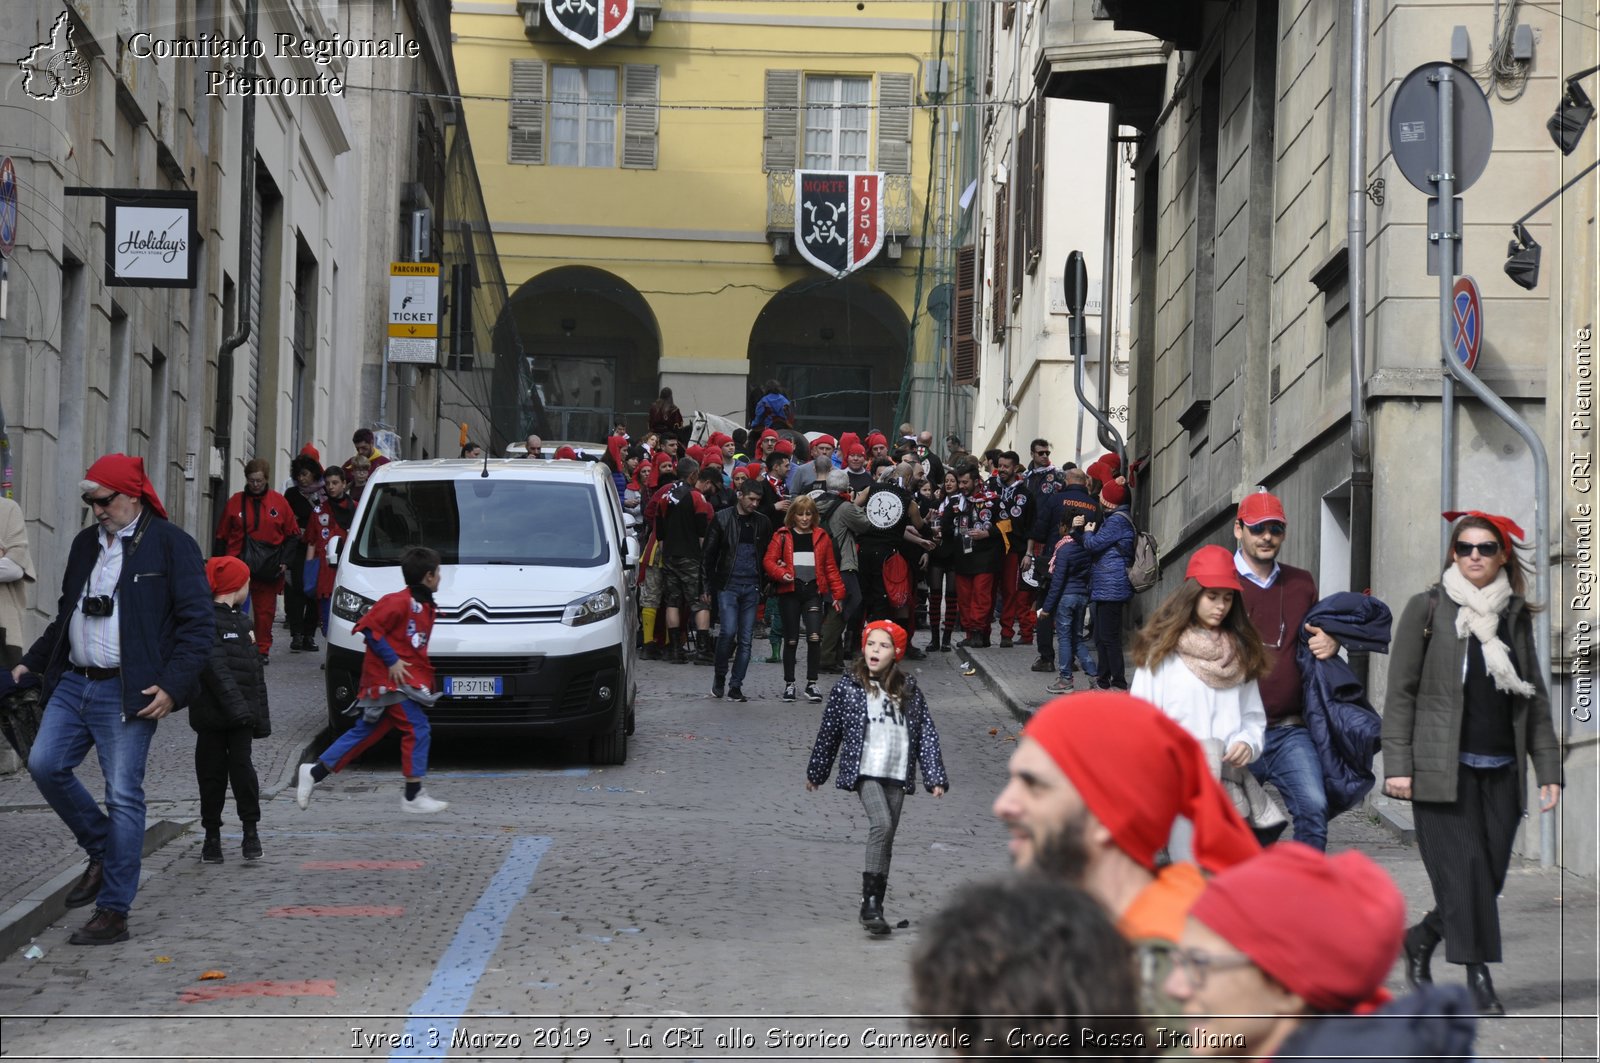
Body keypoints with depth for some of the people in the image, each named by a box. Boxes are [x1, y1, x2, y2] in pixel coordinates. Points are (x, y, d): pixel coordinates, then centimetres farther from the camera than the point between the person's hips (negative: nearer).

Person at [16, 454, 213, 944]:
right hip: (74, 683, 7)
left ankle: (113, 912, -1)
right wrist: (30, 663, 20)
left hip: (126, 692, -7)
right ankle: (102, 853, 19)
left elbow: (197, 623, -7)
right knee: (45, 765, -4)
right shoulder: (85, 543, 16)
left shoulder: (171, 544, -5)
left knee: (123, 797, -6)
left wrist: (172, 686, -15)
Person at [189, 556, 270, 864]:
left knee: (241, 764, -7)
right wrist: (236, 705, -24)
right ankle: (212, 834, 12)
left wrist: (261, 717, 15)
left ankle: (251, 828, 0)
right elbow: (214, 666, -17)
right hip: (212, 712, -5)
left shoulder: (242, 622, 19)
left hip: (241, 713, 5)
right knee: (212, 771, 3)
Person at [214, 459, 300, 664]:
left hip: (269, 568, 0)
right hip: (238, 566, 0)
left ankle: (262, 649, 13)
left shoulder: (279, 502, 5)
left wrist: (285, 561, 1)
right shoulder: (235, 502, 5)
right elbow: (222, 537, 9)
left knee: (265, 611, 4)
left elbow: (292, 535, 10)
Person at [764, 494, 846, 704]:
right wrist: (781, 574, -20)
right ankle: (789, 684, 18)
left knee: (815, 637, -13)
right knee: (791, 640, 6)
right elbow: (770, 561, -1)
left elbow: (830, 567, 11)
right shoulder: (782, 536, 4)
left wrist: (837, 593, 6)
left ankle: (812, 684, -3)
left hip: (813, 592, 1)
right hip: (789, 592, -1)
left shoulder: (821, 536, 9)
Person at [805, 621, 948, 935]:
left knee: (886, 839, 7)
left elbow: (927, 733, 6)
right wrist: (815, 772, 15)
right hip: (864, 770, -3)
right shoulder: (848, 686, -1)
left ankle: (874, 907, 17)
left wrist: (935, 777, 0)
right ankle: (870, 901, -22)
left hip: (897, 774, 3)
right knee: (881, 824, -23)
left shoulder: (909, 689, 5)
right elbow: (829, 730, 8)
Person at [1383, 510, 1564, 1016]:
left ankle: (1421, 938, 26)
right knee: (1465, 874, -10)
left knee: (1489, 877, 2)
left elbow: (1535, 698, 14)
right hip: (1443, 768, -4)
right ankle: (1479, 978, -3)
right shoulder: (1426, 608, 1)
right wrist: (1397, 764, -8)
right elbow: (1401, 690, -1)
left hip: (1502, 770, 4)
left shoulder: (1516, 616, 12)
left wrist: (1548, 770, 7)